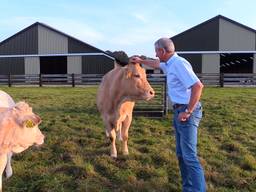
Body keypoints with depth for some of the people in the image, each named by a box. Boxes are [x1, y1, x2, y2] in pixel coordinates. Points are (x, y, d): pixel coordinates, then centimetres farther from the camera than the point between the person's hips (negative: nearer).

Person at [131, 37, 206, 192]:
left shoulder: (179, 63, -16)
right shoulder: (171, 64, 14)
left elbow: (198, 86, -26)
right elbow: (157, 64, 38)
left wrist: (188, 111, -23)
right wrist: (141, 61, 46)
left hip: (187, 112, -10)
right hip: (180, 111, 10)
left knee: (189, 155, -9)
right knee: (181, 153, 14)